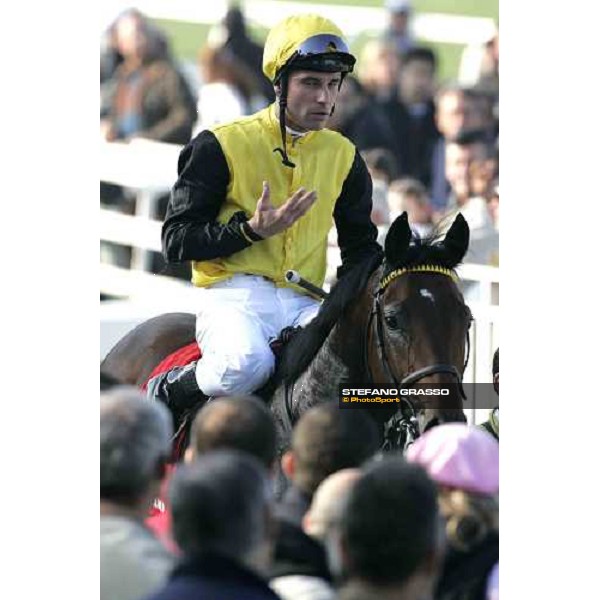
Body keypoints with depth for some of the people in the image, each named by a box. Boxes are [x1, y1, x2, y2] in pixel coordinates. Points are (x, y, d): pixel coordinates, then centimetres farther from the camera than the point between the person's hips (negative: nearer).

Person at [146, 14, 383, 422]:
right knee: (244, 365, -38)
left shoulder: (343, 156, 15)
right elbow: (176, 241, -2)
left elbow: (360, 246, 24)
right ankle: (166, 393, -8)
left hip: (303, 303, 4)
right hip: (235, 294, -4)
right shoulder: (223, 145, 0)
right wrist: (252, 230, -15)